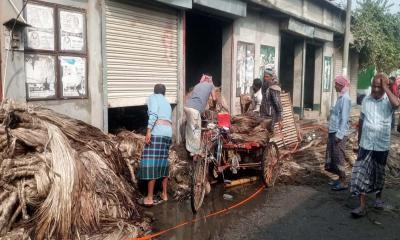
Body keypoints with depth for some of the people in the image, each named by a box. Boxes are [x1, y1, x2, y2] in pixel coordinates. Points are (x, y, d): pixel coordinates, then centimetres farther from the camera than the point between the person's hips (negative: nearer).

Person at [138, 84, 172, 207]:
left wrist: (148, 131, -19)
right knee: (163, 162, 15)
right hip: (168, 133, 8)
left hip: (157, 132, -8)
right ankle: (164, 194, 21)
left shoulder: (153, 97, 6)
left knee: (151, 163, -7)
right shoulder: (167, 102, 28)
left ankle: (149, 198, -6)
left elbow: (153, 114, -11)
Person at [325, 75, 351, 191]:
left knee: (338, 157, -2)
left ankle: (343, 182, 9)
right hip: (334, 131, 9)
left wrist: (339, 134, -21)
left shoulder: (345, 98, -16)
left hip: (339, 133, -9)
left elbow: (344, 118, -21)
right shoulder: (340, 97, 12)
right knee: (333, 156, 15)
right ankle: (340, 178, 26)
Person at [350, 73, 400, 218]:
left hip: (382, 145, -2)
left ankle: (378, 197, 40)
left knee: (379, 174, 15)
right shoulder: (366, 100, 2)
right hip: (365, 144, 2)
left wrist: (385, 87, -24)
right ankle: (362, 206, 0)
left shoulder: (388, 101, -8)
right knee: (361, 173, -4)